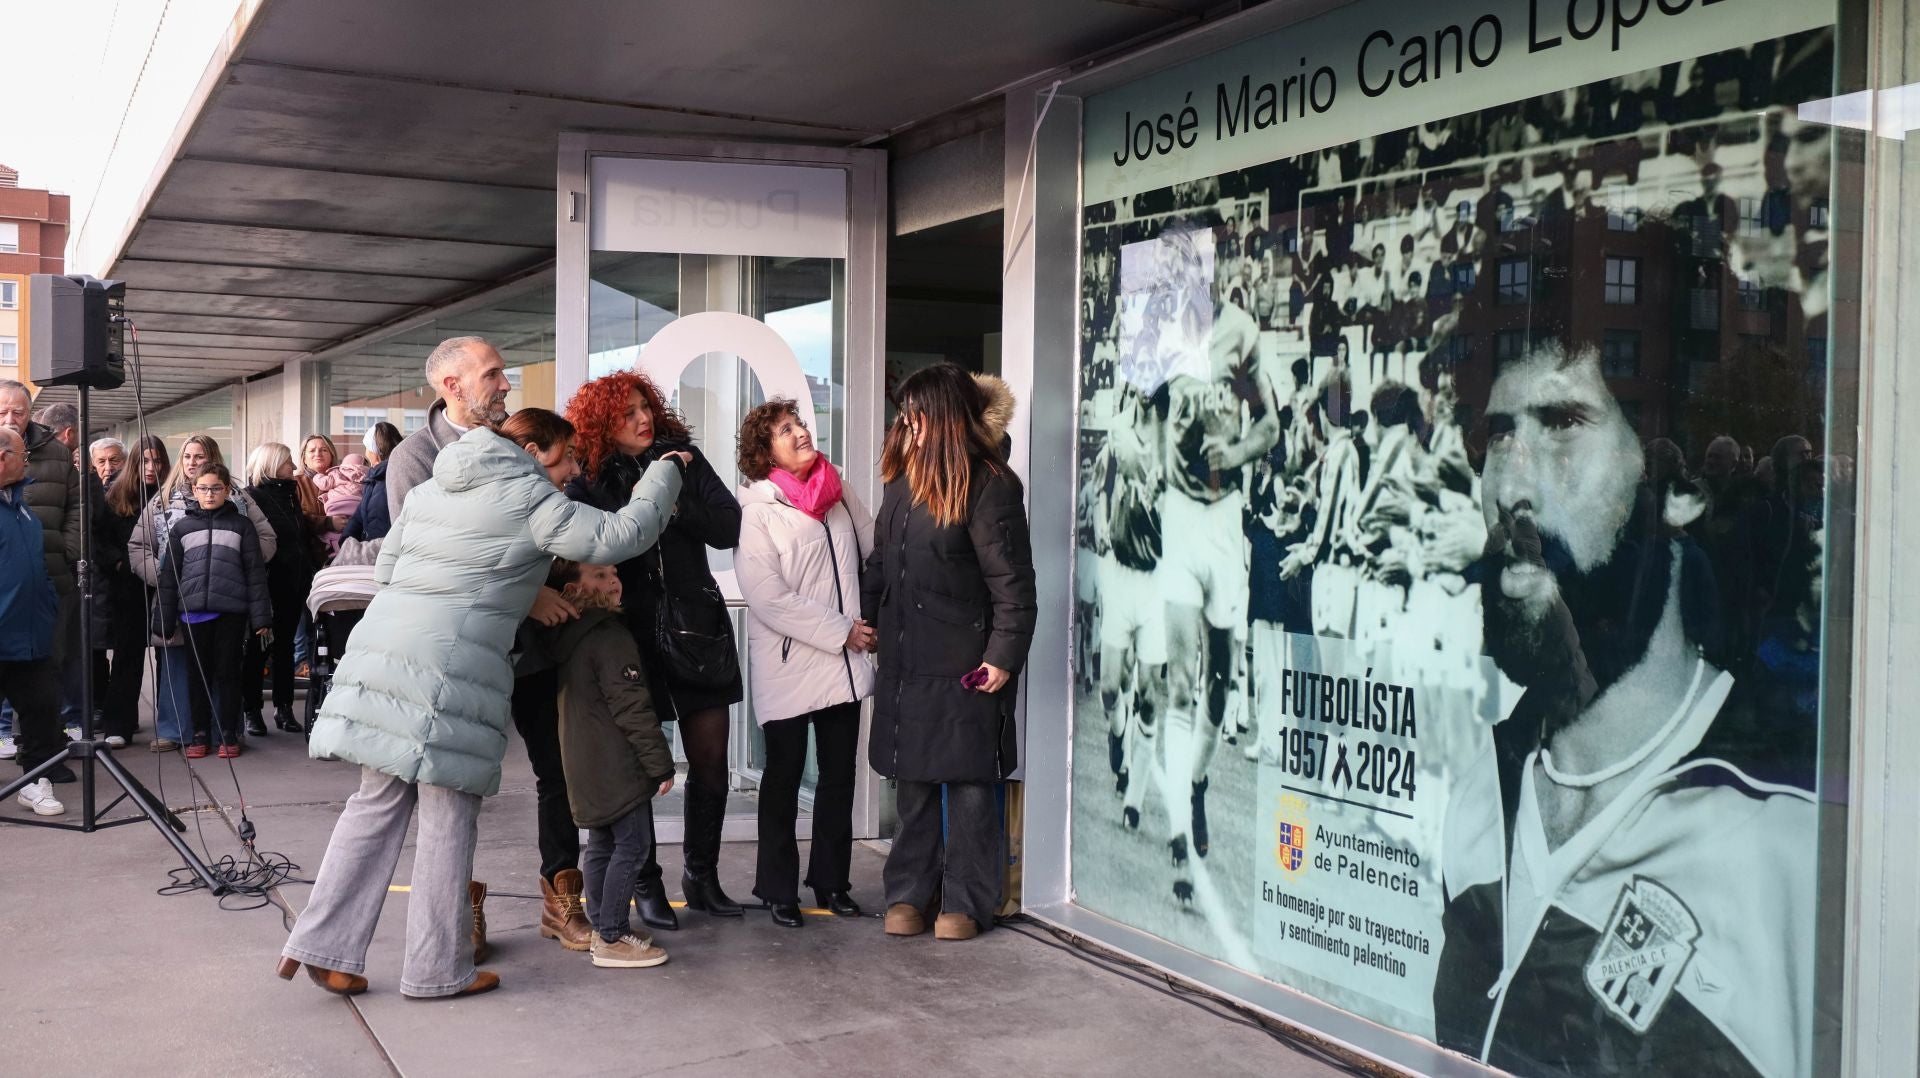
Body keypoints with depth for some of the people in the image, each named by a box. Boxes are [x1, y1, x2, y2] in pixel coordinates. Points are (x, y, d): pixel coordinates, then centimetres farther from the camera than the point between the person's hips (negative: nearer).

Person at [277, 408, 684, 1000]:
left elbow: (385, 566, 24)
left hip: (383, 641, 8)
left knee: (377, 802, 14)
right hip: (450, 666, -8)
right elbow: (620, 535, -7)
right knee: (449, 816, 2)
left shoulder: (433, 486, 20)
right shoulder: (530, 498, -3)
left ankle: (322, 945, 13)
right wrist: (665, 472, 8)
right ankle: (439, 968, 10)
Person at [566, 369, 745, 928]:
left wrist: (674, 503, -17)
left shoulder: (683, 456, 4)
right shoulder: (589, 481, -2)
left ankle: (701, 874, 22)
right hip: (635, 633, -2)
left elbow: (730, 526, -5)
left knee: (711, 761, 6)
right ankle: (646, 884, 20)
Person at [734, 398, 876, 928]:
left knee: (839, 774, 12)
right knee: (784, 776, 7)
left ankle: (831, 880, 25)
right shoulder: (755, 511, -11)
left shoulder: (838, 493, 7)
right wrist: (842, 631, -16)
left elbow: (876, 551, 14)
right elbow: (769, 598, -17)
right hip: (788, 665, -5)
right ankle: (778, 889, 19)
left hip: (844, 663, 5)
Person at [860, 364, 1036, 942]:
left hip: (963, 665, -7)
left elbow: (1012, 580, -13)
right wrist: (864, 616, 14)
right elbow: (880, 560, 20)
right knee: (913, 783, 13)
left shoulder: (988, 485, -12)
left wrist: (1004, 654, -15)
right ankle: (908, 893, 23)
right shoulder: (903, 478, 11)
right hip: (905, 659, 7)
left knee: (967, 781, 3)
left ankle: (965, 901, 13)